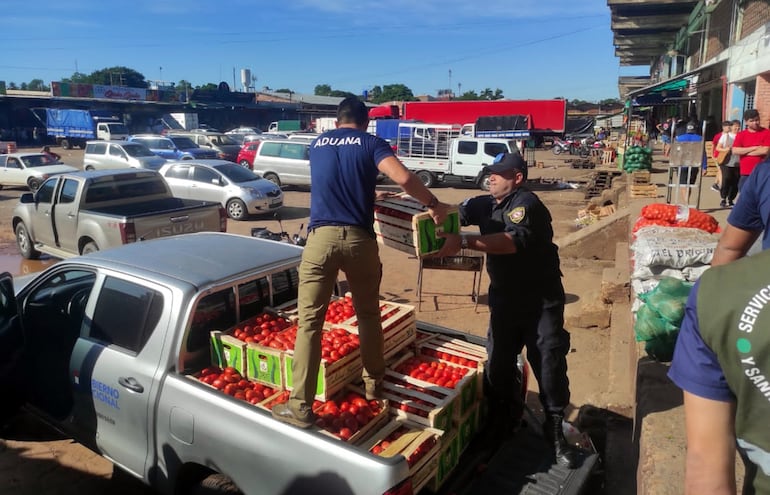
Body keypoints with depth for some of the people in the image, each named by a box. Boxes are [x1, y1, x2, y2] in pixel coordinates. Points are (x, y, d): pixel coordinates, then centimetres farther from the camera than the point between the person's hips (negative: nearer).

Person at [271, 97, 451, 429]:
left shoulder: (317, 144, 19)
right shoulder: (370, 143, 7)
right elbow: (403, 178, -10)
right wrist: (433, 204, 3)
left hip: (321, 237, 1)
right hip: (359, 238, -1)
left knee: (310, 320, 3)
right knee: (368, 314, 18)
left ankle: (300, 406, 4)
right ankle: (374, 383, 33)